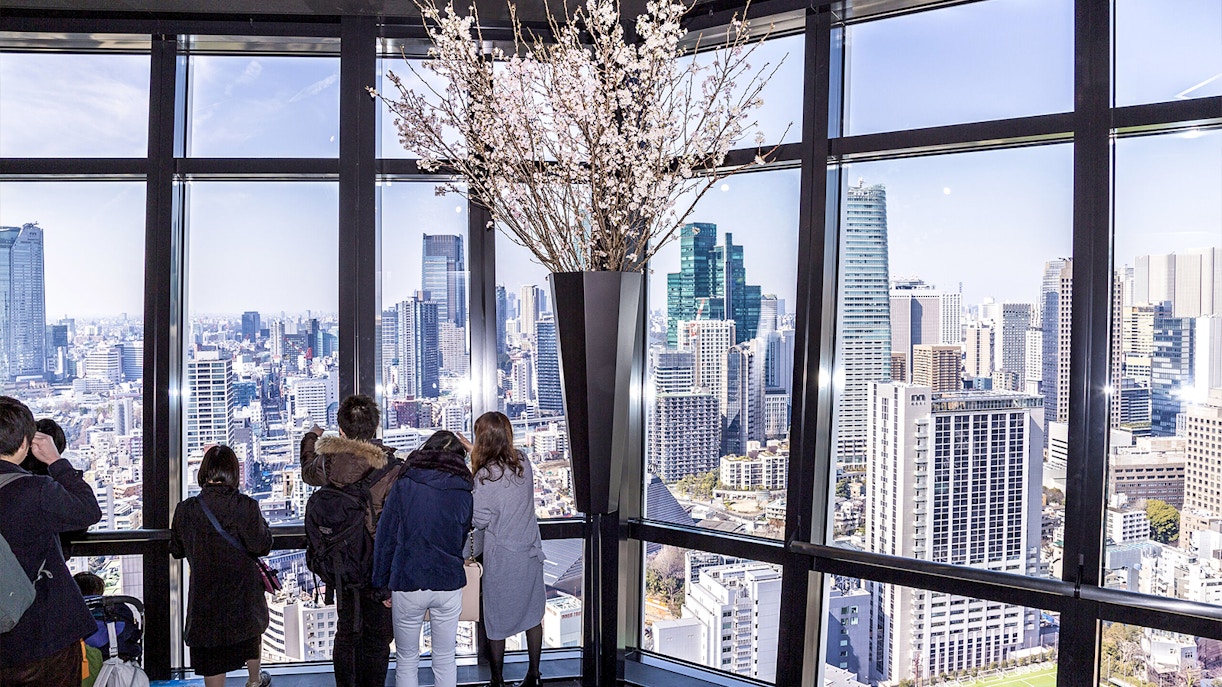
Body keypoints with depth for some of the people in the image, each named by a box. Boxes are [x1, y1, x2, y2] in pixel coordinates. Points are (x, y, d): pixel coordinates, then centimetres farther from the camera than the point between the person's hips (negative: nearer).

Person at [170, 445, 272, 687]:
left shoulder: (186, 509, -10)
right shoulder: (245, 506, -17)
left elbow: (176, 550, 4)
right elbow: (261, 546, -12)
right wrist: (261, 523, 4)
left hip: (204, 593, 0)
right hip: (242, 592, 0)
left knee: (211, 662, 10)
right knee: (252, 631, 29)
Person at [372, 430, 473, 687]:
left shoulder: (403, 486, -5)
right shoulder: (464, 494, -1)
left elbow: (385, 538, -4)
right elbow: (461, 541, 7)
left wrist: (382, 584, 4)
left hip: (408, 585, -1)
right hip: (449, 586, 2)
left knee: (407, 661, 14)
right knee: (445, 660, 15)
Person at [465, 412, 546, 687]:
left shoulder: (486, 475, -19)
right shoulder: (524, 463, -3)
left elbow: (479, 521, -15)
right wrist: (474, 454, 16)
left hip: (502, 556, -5)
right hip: (531, 551, 6)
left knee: (497, 621, 10)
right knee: (532, 614, 16)